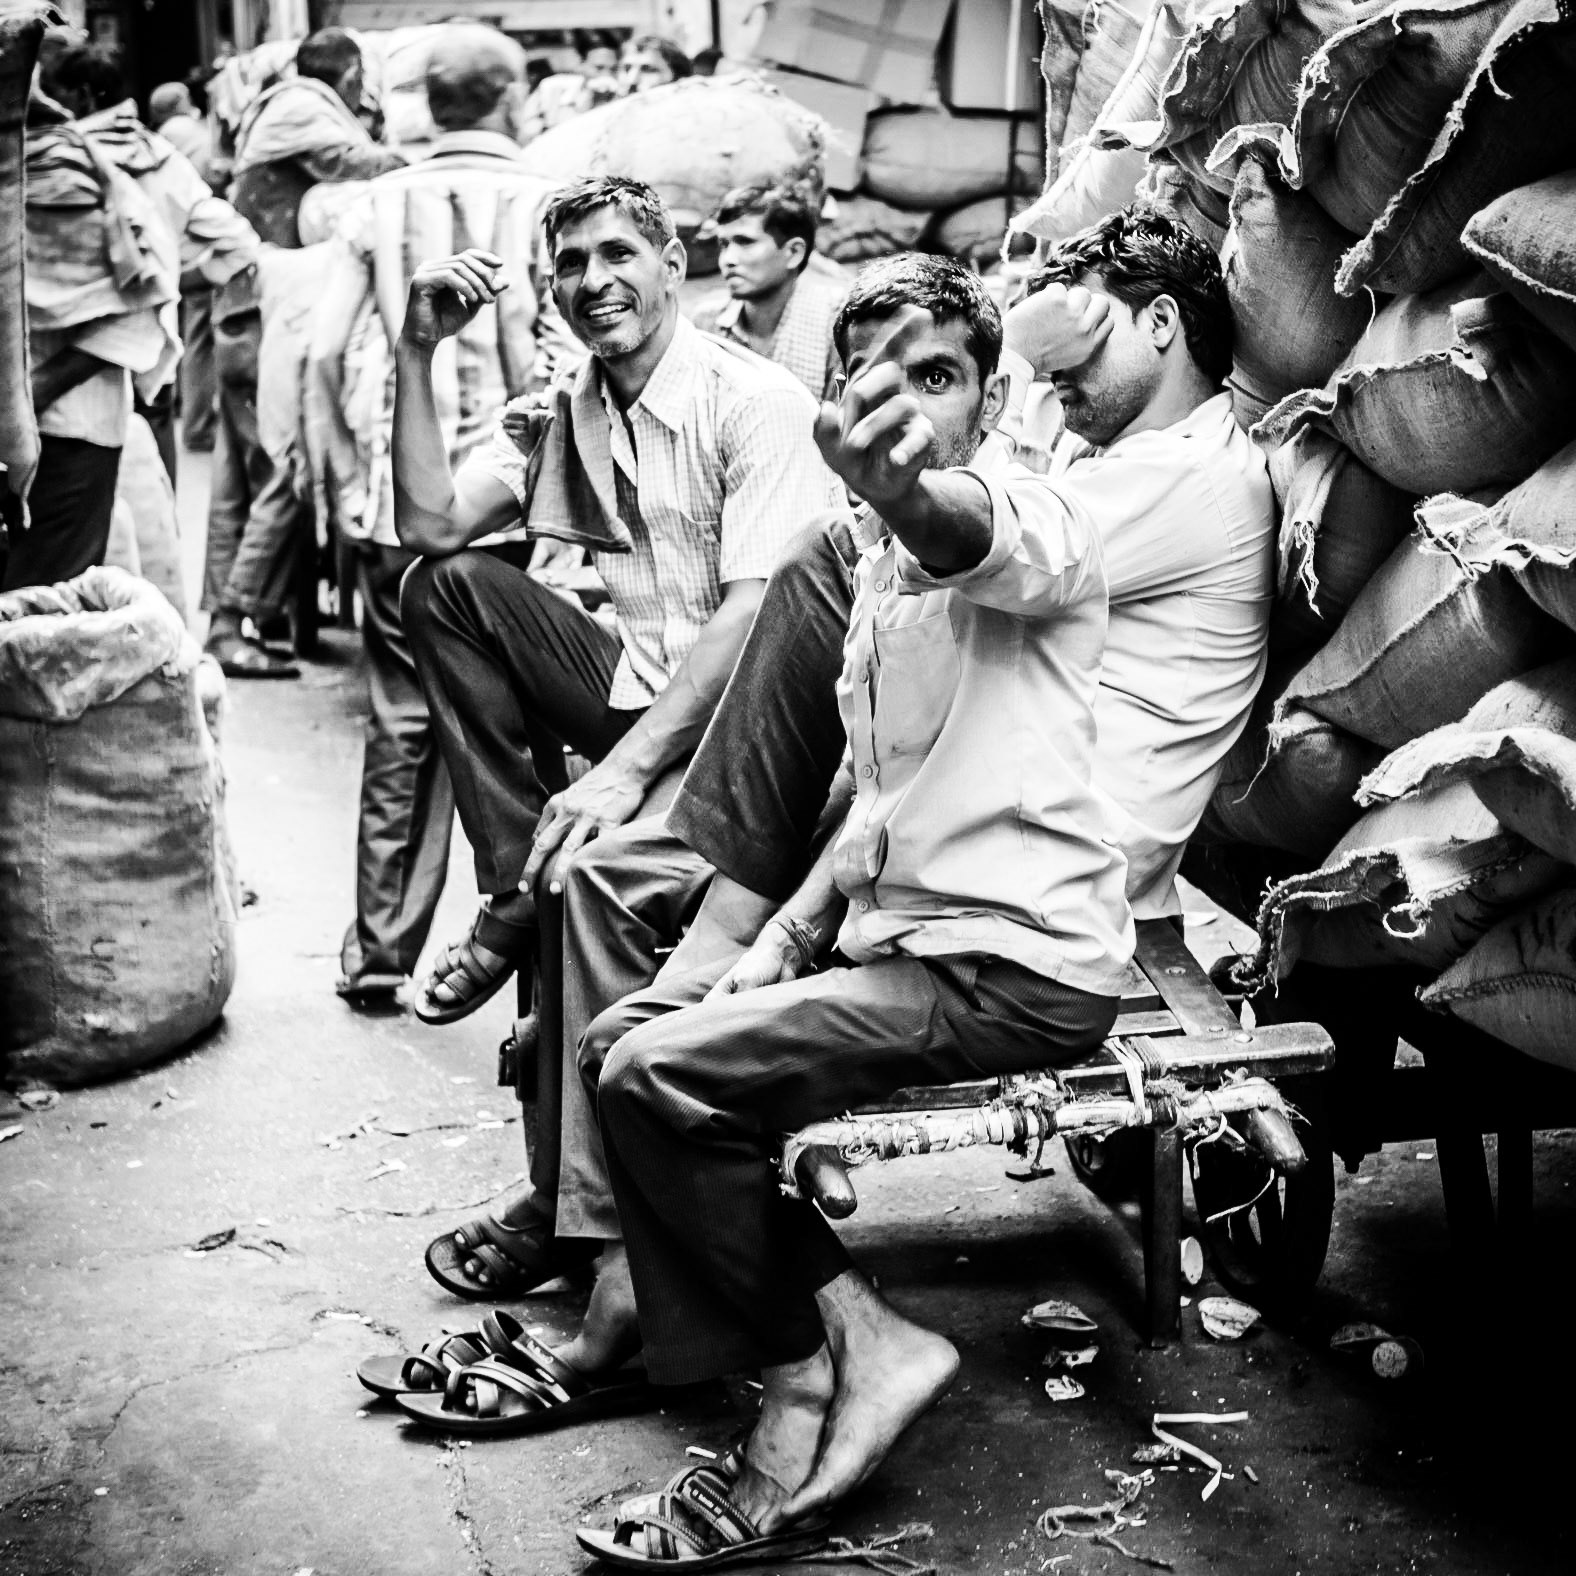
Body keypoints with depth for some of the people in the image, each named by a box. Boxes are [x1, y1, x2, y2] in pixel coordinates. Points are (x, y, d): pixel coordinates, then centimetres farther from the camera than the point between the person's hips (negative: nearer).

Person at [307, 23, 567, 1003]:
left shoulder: (381, 204, 5)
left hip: (401, 505, 3)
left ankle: (379, 953, 16)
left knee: (401, 728, 10)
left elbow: (324, 353, 1)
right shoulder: (541, 203, -3)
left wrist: (350, 482, 9)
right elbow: (557, 363, -11)